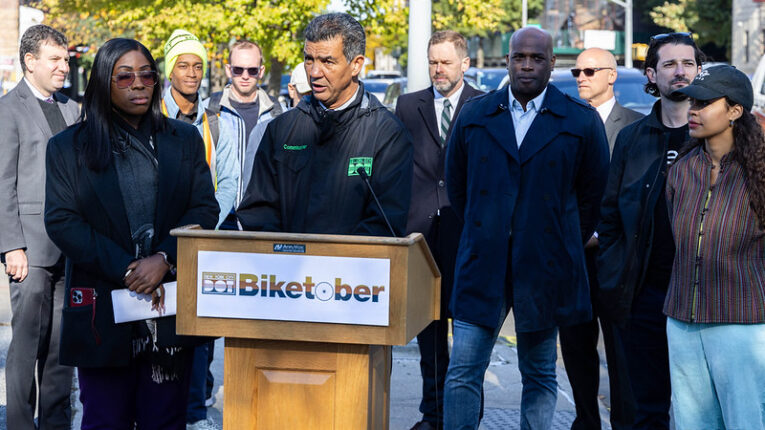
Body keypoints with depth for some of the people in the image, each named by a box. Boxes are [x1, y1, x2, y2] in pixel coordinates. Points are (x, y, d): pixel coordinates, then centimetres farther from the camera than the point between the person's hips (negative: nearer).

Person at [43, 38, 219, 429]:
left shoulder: (185, 140, 11)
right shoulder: (68, 147, 6)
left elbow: (205, 210, 4)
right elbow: (61, 221, -3)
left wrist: (164, 258, -13)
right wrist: (125, 268, -13)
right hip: (103, 307, -1)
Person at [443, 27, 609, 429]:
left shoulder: (582, 121, 1)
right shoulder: (474, 115, 6)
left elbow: (593, 195, 8)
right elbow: (456, 184, 16)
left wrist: (563, 245, 9)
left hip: (544, 269, -1)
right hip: (482, 265, 1)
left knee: (539, 376, 10)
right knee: (463, 371, -4)